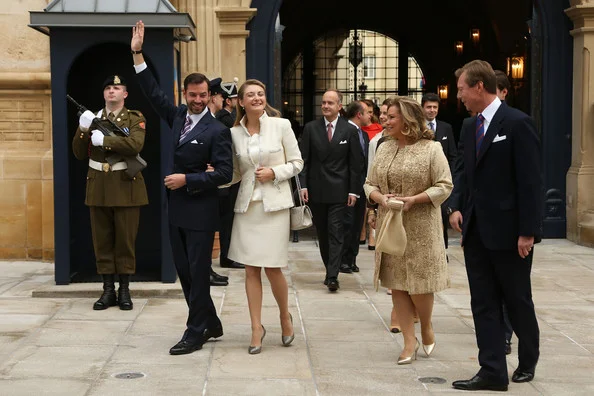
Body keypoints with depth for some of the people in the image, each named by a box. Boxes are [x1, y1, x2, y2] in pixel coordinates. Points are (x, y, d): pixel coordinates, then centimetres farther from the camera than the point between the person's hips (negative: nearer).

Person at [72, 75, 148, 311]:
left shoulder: (135, 119, 1)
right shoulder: (92, 118, 11)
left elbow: (135, 145, -19)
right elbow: (79, 154, 7)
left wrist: (104, 139, -21)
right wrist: (82, 130, -9)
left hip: (126, 186, -3)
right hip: (98, 187, 3)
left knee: (125, 240, 2)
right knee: (102, 240, 5)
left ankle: (124, 290, 10)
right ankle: (108, 290, 12)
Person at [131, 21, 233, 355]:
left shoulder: (218, 130, -12)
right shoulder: (178, 117, 7)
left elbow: (224, 173, -15)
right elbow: (154, 93, 11)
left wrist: (186, 180, -18)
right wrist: (137, 55, 5)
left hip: (200, 211, -7)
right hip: (177, 208, 7)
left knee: (198, 273, 0)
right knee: (184, 272, 13)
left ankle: (195, 334, 9)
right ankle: (211, 324, 25)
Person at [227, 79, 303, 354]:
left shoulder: (281, 125, -1)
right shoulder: (234, 133, 5)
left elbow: (297, 163, 3)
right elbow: (235, 173, 11)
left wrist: (274, 172, -12)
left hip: (274, 205, -2)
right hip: (247, 205, 3)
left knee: (272, 268, -3)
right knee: (251, 269, 3)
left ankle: (285, 316, 24)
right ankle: (257, 328, 13)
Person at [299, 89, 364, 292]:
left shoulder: (350, 130, 0)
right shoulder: (310, 128, 3)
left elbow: (355, 163, 1)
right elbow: (304, 159, 2)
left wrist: (353, 191, -4)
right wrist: (303, 185, -7)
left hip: (338, 191, -2)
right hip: (316, 190, 2)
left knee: (335, 233, -7)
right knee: (322, 232, 10)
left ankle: (332, 276, -10)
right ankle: (330, 270, 21)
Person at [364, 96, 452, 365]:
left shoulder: (431, 149, -6)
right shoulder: (384, 149, 11)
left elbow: (444, 186, -9)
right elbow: (369, 184, 12)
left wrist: (413, 199, -20)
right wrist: (380, 198, -10)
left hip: (421, 229, -5)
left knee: (419, 283, -3)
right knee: (396, 284, 3)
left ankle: (427, 327, 25)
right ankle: (410, 341, 12)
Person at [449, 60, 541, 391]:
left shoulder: (517, 123, -12)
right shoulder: (471, 126, 11)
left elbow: (531, 180, -14)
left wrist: (528, 231, -17)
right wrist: (456, 207, 0)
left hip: (508, 231, -7)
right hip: (476, 230, 7)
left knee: (518, 301, 10)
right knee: (484, 303, 5)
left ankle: (527, 362, 31)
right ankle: (493, 371, 10)